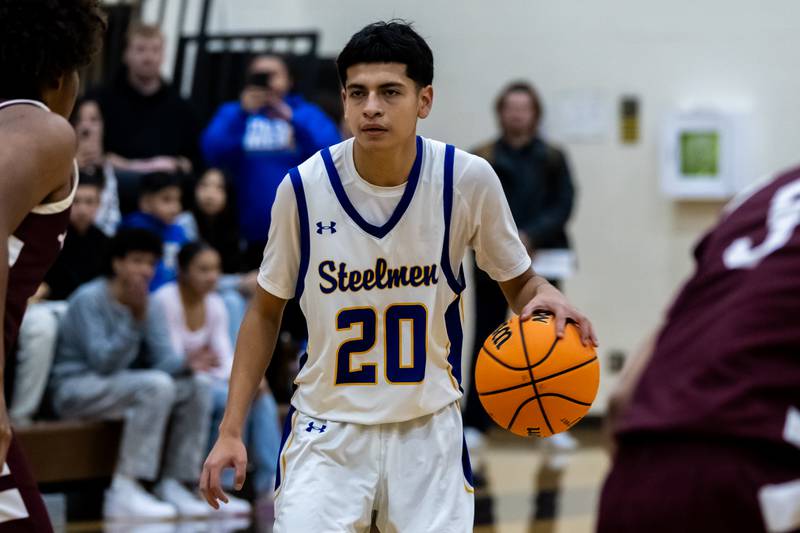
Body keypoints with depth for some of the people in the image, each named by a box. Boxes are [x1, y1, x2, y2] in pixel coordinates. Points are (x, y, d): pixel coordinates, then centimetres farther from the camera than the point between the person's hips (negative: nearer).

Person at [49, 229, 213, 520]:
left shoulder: (149, 307, 6)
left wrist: (188, 362, -26)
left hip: (120, 386, 8)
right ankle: (124, 490, -33)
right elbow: (104, 363, -24)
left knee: (198, 385, -7)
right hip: (74, 389, -8)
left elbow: (164, 359, -4)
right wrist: (135, 319, -31)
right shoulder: (89, 299, -16)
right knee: (156, 384, -31)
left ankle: (172, 485, -8)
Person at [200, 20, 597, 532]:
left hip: (429, 427, 1)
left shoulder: (468, 179, -11)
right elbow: (266, 312, 3)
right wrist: (231, 431, -2)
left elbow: (518, 281, 4)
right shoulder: (303, 187, -11)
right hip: (329, 430, -1)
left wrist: (544, 296, -21)